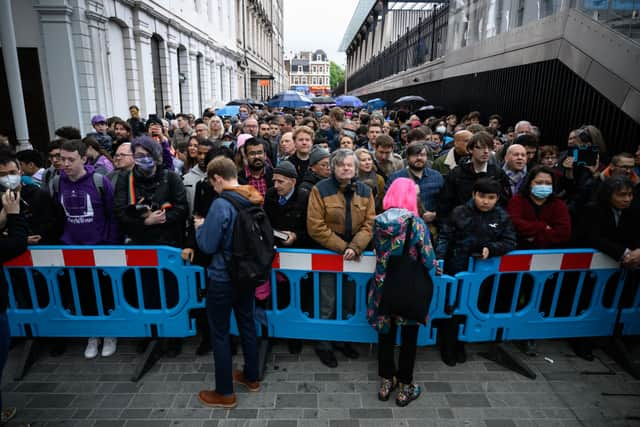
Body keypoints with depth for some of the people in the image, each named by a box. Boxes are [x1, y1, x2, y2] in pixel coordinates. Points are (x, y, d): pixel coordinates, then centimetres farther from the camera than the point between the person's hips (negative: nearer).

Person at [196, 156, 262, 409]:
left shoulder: (221, 204, -23)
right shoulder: (253, 200, 0)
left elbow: (207, 245, -19)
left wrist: (200, 227, 1)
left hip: (222, 278, -7)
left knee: (220, 333, 8)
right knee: (247, 324, 20)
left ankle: (225, 393, 22)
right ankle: (251, 377, 37)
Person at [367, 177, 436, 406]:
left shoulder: (379, 221, -5)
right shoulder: (416, 222, -16)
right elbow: (428, 261, -15)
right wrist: (435, 264, 6)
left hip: (384, 287, 3)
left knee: (386, 334, 18)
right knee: (409, 338, 15)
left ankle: (386, 383, 32)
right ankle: (405, 388, 27)